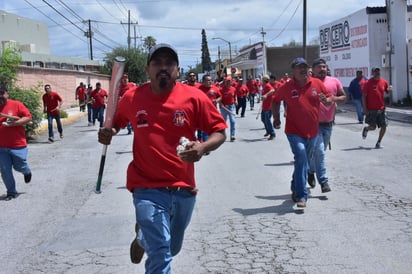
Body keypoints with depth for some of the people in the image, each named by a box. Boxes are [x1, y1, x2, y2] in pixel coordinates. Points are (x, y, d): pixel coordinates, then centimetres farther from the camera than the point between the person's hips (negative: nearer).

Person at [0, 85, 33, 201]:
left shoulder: (16, 104, -7)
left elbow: (28, 117, -8)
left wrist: (14, 123, -19)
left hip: (18, 145, -3)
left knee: (19, 166, 6)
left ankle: (27, 171, 43)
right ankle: (11, 192, 17)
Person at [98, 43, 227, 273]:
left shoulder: (194, 97, -8)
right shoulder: (132, 98, -3)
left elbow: (220, 132, -4)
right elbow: (117, 121, 17)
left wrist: (202, 147, -25)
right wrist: (109, 132, -6)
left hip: (184, 188, 2)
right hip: (148, 188, -2)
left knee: (172, 248, 24)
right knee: (160, 255, -14)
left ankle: (143, 237, 57)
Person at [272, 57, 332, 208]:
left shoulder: (317, 84, -1)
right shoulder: (287, 87, -6)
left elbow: (329, 98, 9)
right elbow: (275, 101, 10)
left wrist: (326, 100, -14)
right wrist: (276, 117, 3)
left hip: (312, 131, 4)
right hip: (294, 131, -4)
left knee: (304, 162, 19)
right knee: (301, 158, -21)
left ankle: (295, 187, 43)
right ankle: (301, 196, -15)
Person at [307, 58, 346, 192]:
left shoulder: (335, 81, 5)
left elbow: (344, 97, 9)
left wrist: (335, 98, -11)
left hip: (328, 124, 5)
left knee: (319, 151, 18)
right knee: (319, 152, -12)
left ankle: (311, 171, 41)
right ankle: (323, 181, -8)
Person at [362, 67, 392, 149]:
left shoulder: (384, 82, 5)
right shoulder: (368, 83, -8)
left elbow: (387, 92, 18)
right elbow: (364, 96, -7)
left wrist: (390, 90, -7)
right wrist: (365, 108, -12)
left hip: (381, 109, 4)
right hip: (371, 109, -4)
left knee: (384, 127, 0)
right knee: (373, 127, -4)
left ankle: (378, 143, 17)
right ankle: (366, 129, 32)